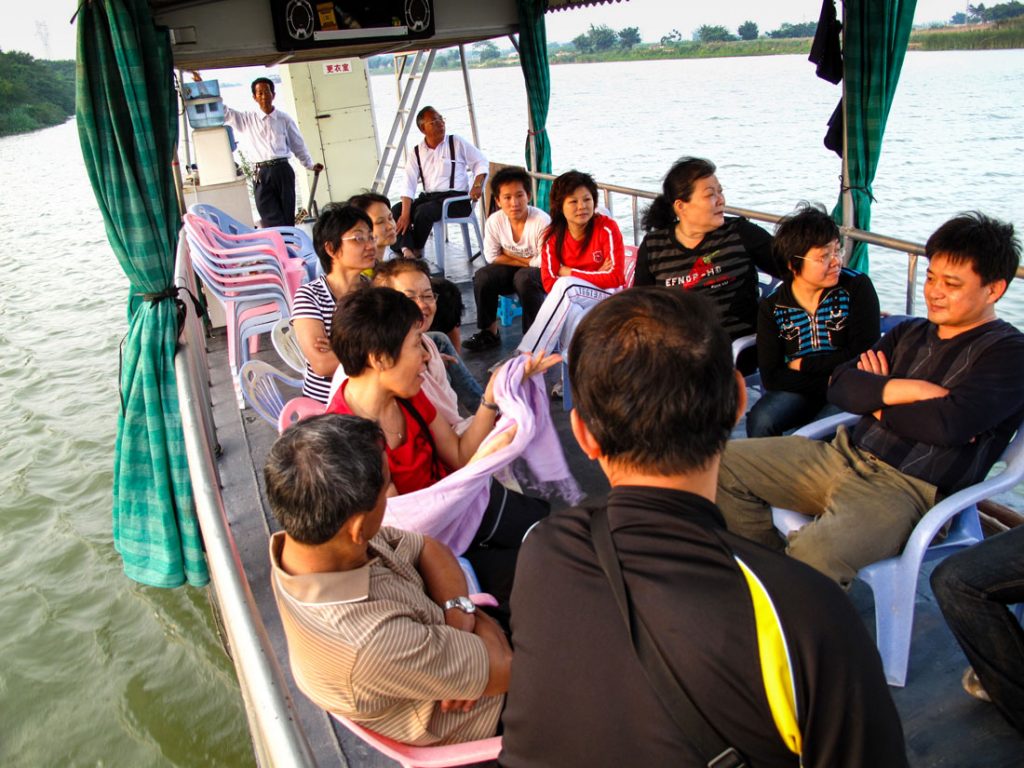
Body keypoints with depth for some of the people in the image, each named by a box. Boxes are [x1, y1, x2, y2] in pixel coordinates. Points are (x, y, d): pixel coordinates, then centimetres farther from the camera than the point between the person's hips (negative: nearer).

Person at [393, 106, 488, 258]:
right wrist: (405, 215, -16)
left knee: (424, 211, -31)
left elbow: (481, 162, 7)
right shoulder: (416, 153, 7)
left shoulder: (456, 143, 2)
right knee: (396, 210, -16)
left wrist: (477, 185, -12)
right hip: (428, 197, 5)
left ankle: (417, 251, -13)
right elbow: (409, 186, -3)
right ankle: (406, 250, -33)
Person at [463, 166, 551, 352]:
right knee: (482, 277, -20)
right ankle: (489, 333, -3)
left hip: (540, 274, -4)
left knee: (524, 277, -36)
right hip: (511, 273, 5)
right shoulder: (494, 221, -11)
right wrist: (525, 260, -13)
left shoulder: (542, 221, -23)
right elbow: (492, 257, -7)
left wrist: (512, 257, -13)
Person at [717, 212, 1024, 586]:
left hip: (907, 489, -8)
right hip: (844, 455, 8)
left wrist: (877, 402, -3)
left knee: (815, 554, -37)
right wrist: (905, 390, -11)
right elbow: (840, 385, 6)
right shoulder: (910, 332, 19)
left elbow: (951, 422, -18)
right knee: (725, 462, -1)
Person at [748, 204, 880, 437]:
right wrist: (828, 382, -19)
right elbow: (771, 378, -11)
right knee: (759, 421, -26)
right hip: (799, 391, 2)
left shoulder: (857, 287, -5)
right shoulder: (772, 308, -3)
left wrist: (802, 365, -8)